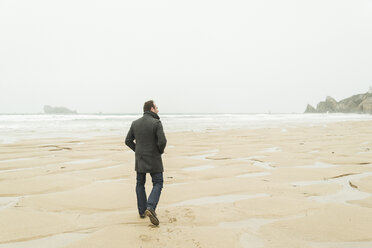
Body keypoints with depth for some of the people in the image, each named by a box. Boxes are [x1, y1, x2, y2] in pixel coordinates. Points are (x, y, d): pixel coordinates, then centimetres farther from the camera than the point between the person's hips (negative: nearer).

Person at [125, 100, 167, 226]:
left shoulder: (135, 123, 4)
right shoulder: (156, 123, -13)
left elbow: (128, 141, 6)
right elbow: (162, 141, -21)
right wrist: (160, 151, -1)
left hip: (139, 159, 5)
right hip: (154, 160, -5)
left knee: (140, 184, 16)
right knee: (157, 184, 4)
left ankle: (142, 211, 19)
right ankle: (150, 208, -14)